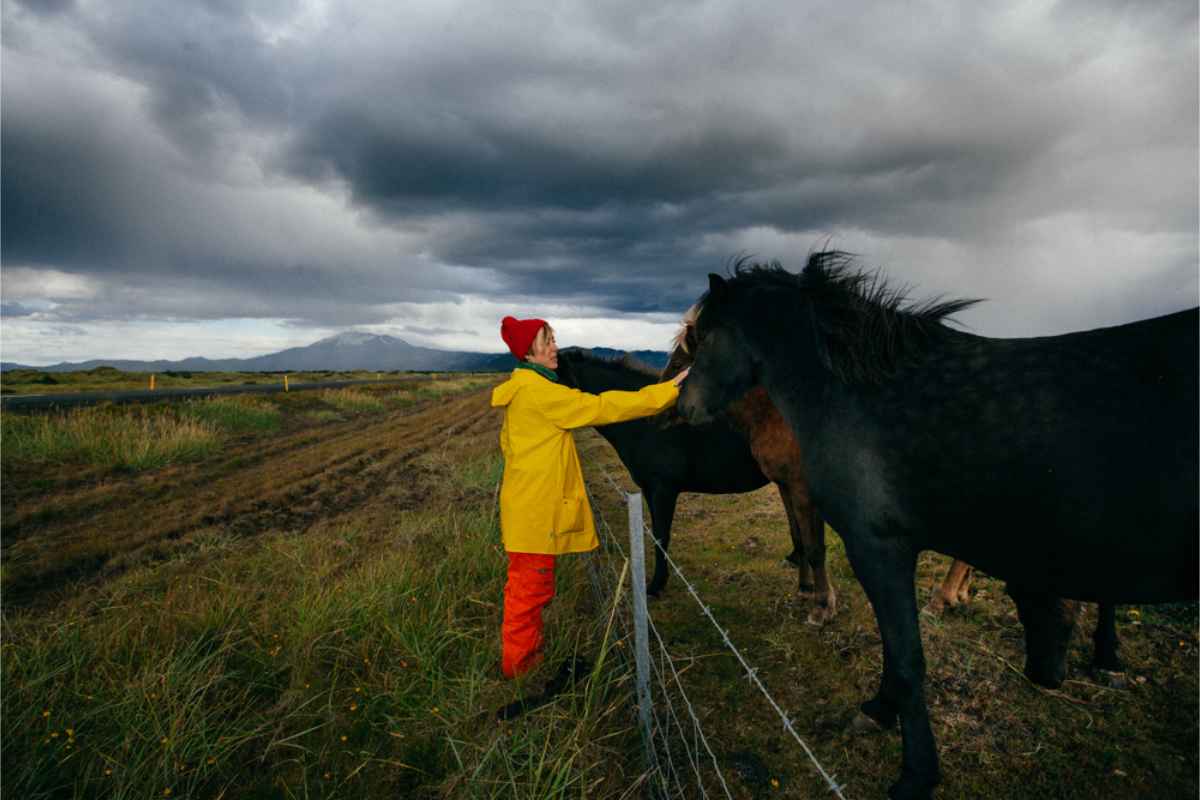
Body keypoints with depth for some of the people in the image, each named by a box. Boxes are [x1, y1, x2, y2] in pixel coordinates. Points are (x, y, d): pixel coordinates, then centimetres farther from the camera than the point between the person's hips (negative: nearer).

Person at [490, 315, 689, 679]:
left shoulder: (521, 390, 12)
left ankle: (527, 648, 35)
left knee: (526, 585, 20)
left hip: (527, 504, 10)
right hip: (536, 509, -10)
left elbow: (508, 442, 22)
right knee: (531, 586, 3)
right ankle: (518, 662, 17)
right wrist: (667, 390, -17)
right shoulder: (539, 391, -20)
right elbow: (602, 407, -21)